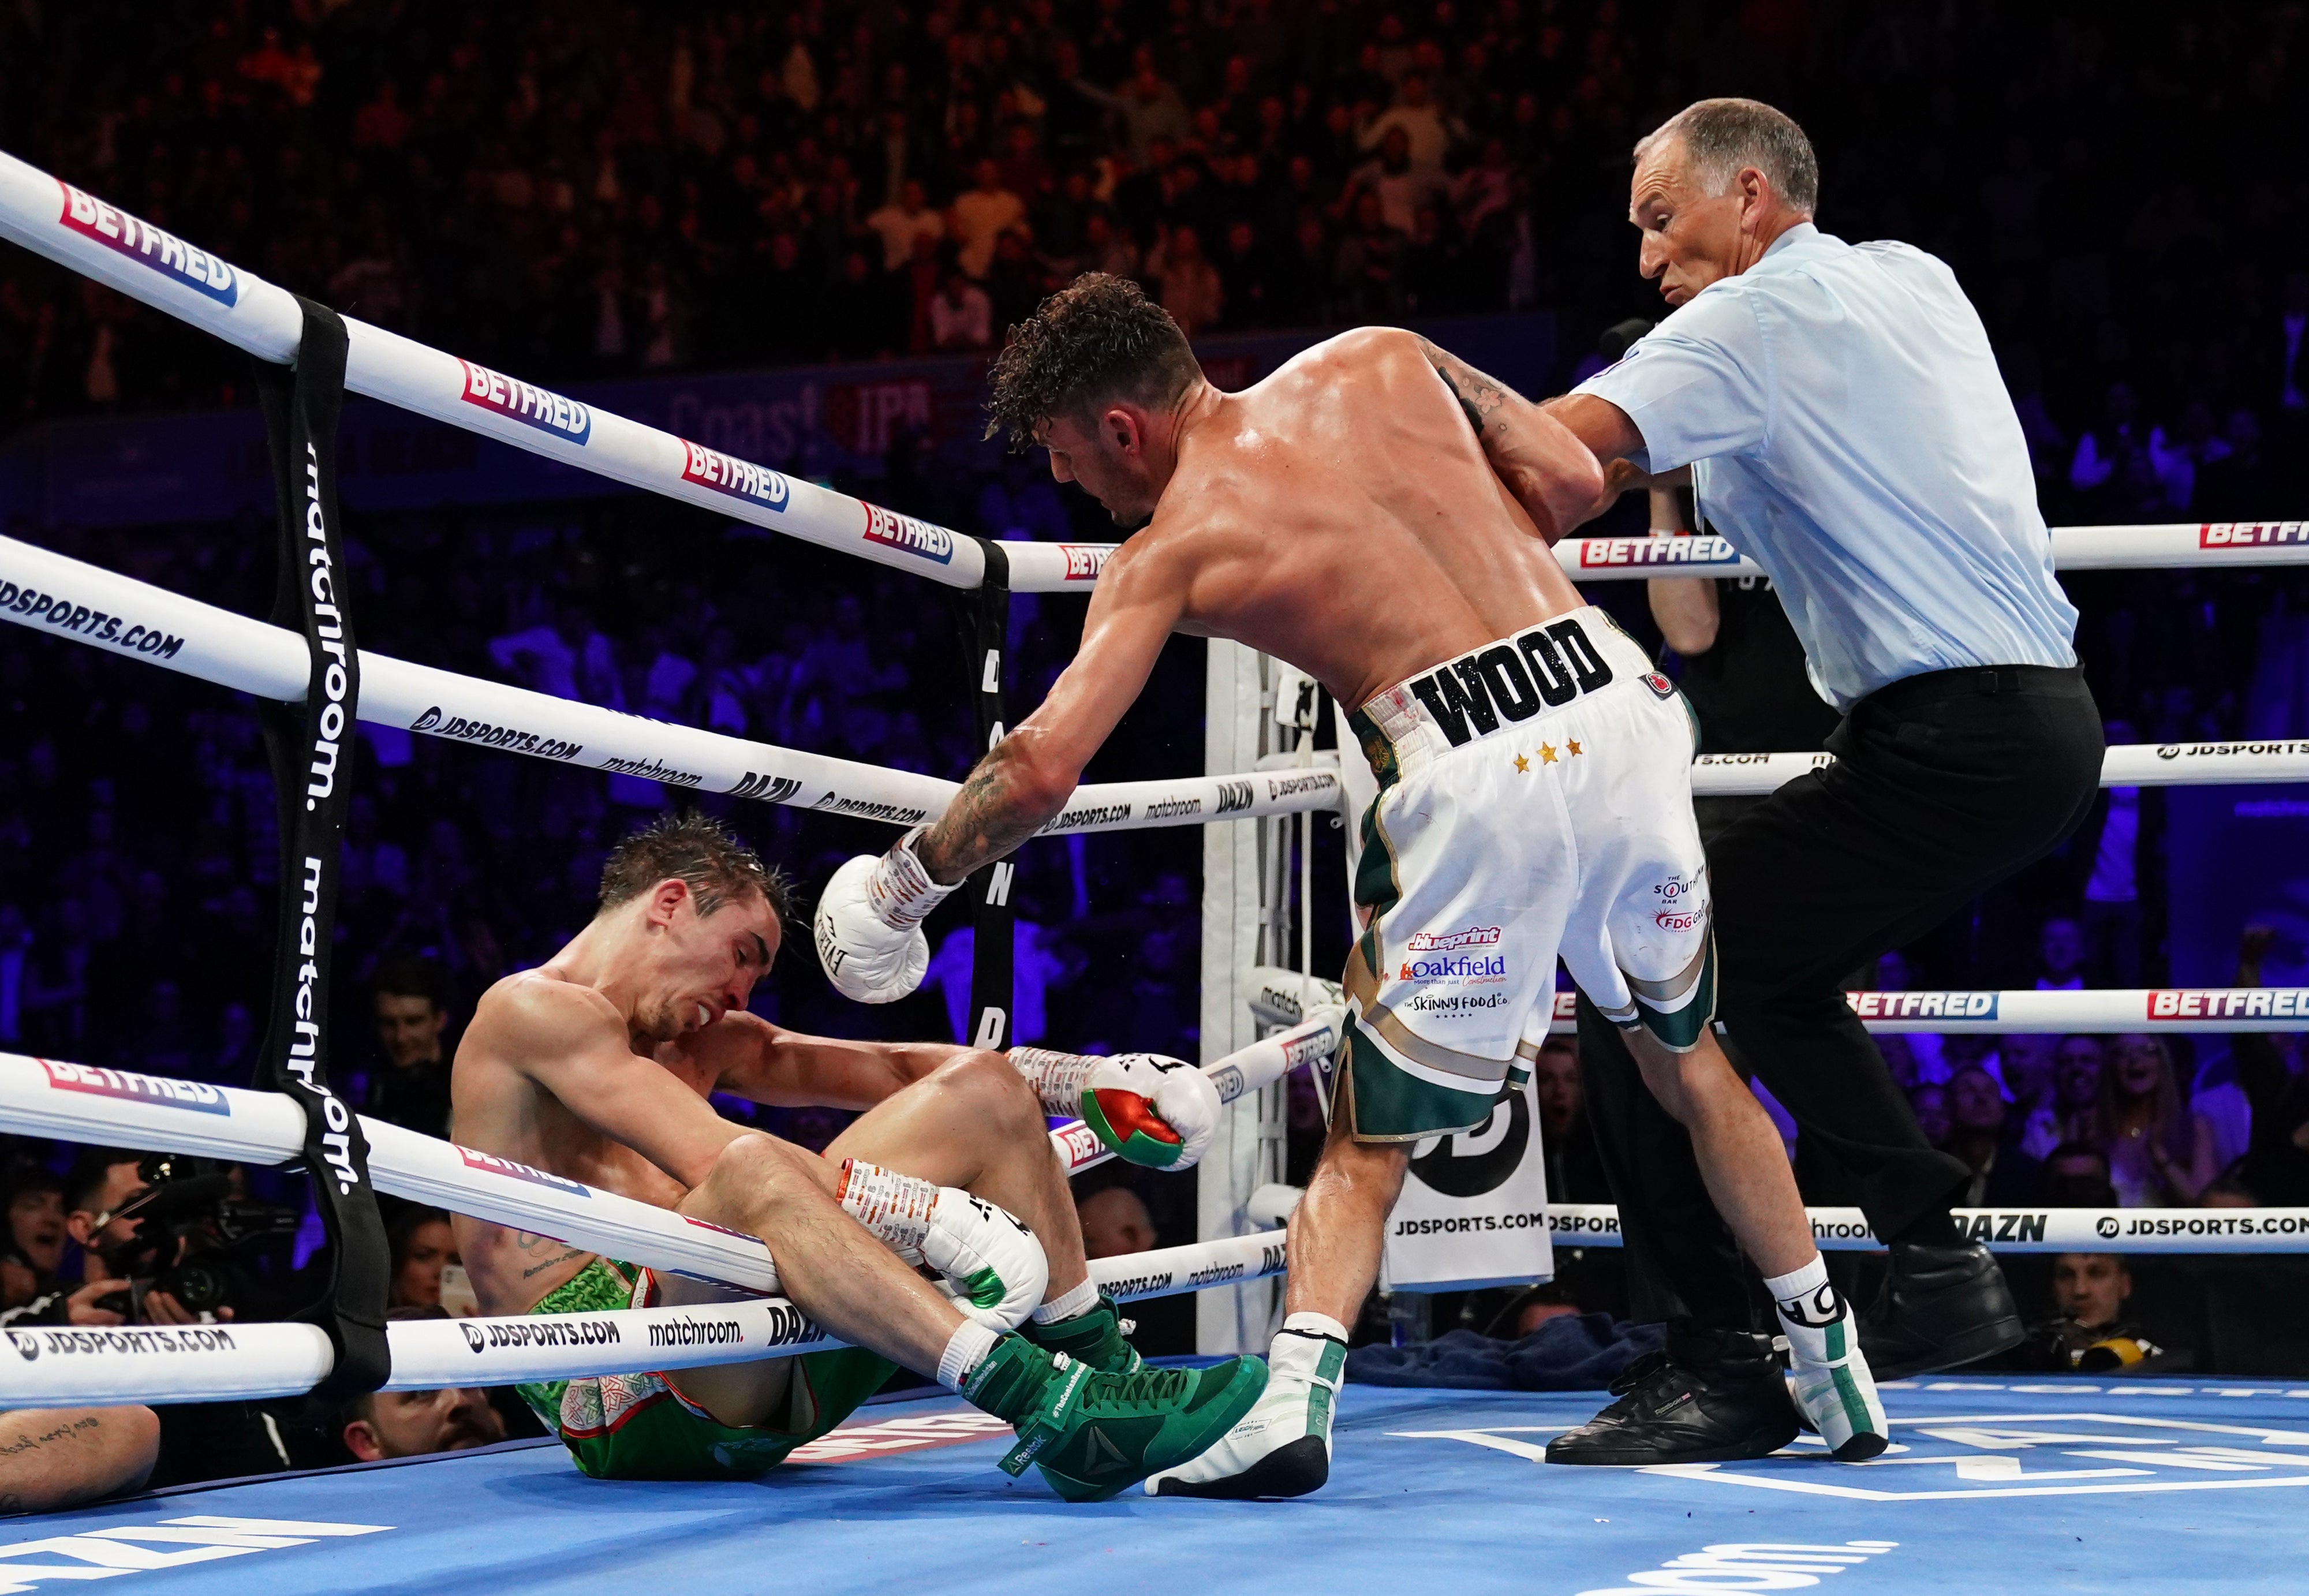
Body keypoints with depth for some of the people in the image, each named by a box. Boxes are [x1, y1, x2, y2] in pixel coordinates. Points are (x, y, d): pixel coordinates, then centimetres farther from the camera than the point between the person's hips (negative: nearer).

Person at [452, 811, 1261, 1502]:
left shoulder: (703, 1040, 26)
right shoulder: (533, 1010, -3)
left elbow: (892, 1069, 22)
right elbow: (713, 1159, -16)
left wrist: (1100, 1082, 10)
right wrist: (937, 1214, -23)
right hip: (615, 1401, -8)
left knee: (982, 1089, 4)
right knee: (754, 1178, -39)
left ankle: (1102, 1375, -8)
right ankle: (1049, 1407, -45)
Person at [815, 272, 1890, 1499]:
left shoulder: (1170, 548, 5)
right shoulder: (1379, 360, 15)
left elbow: (1042, 766, -2)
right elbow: (1571, 482, 13)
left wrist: (901, 887, 13)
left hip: (1474, 769, -5)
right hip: (1615, 705, 5)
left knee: (1367, 1141, 10)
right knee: (1687, 1058, 25)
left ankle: (1294, 1400, -10)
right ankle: (1831, 1373, 33)